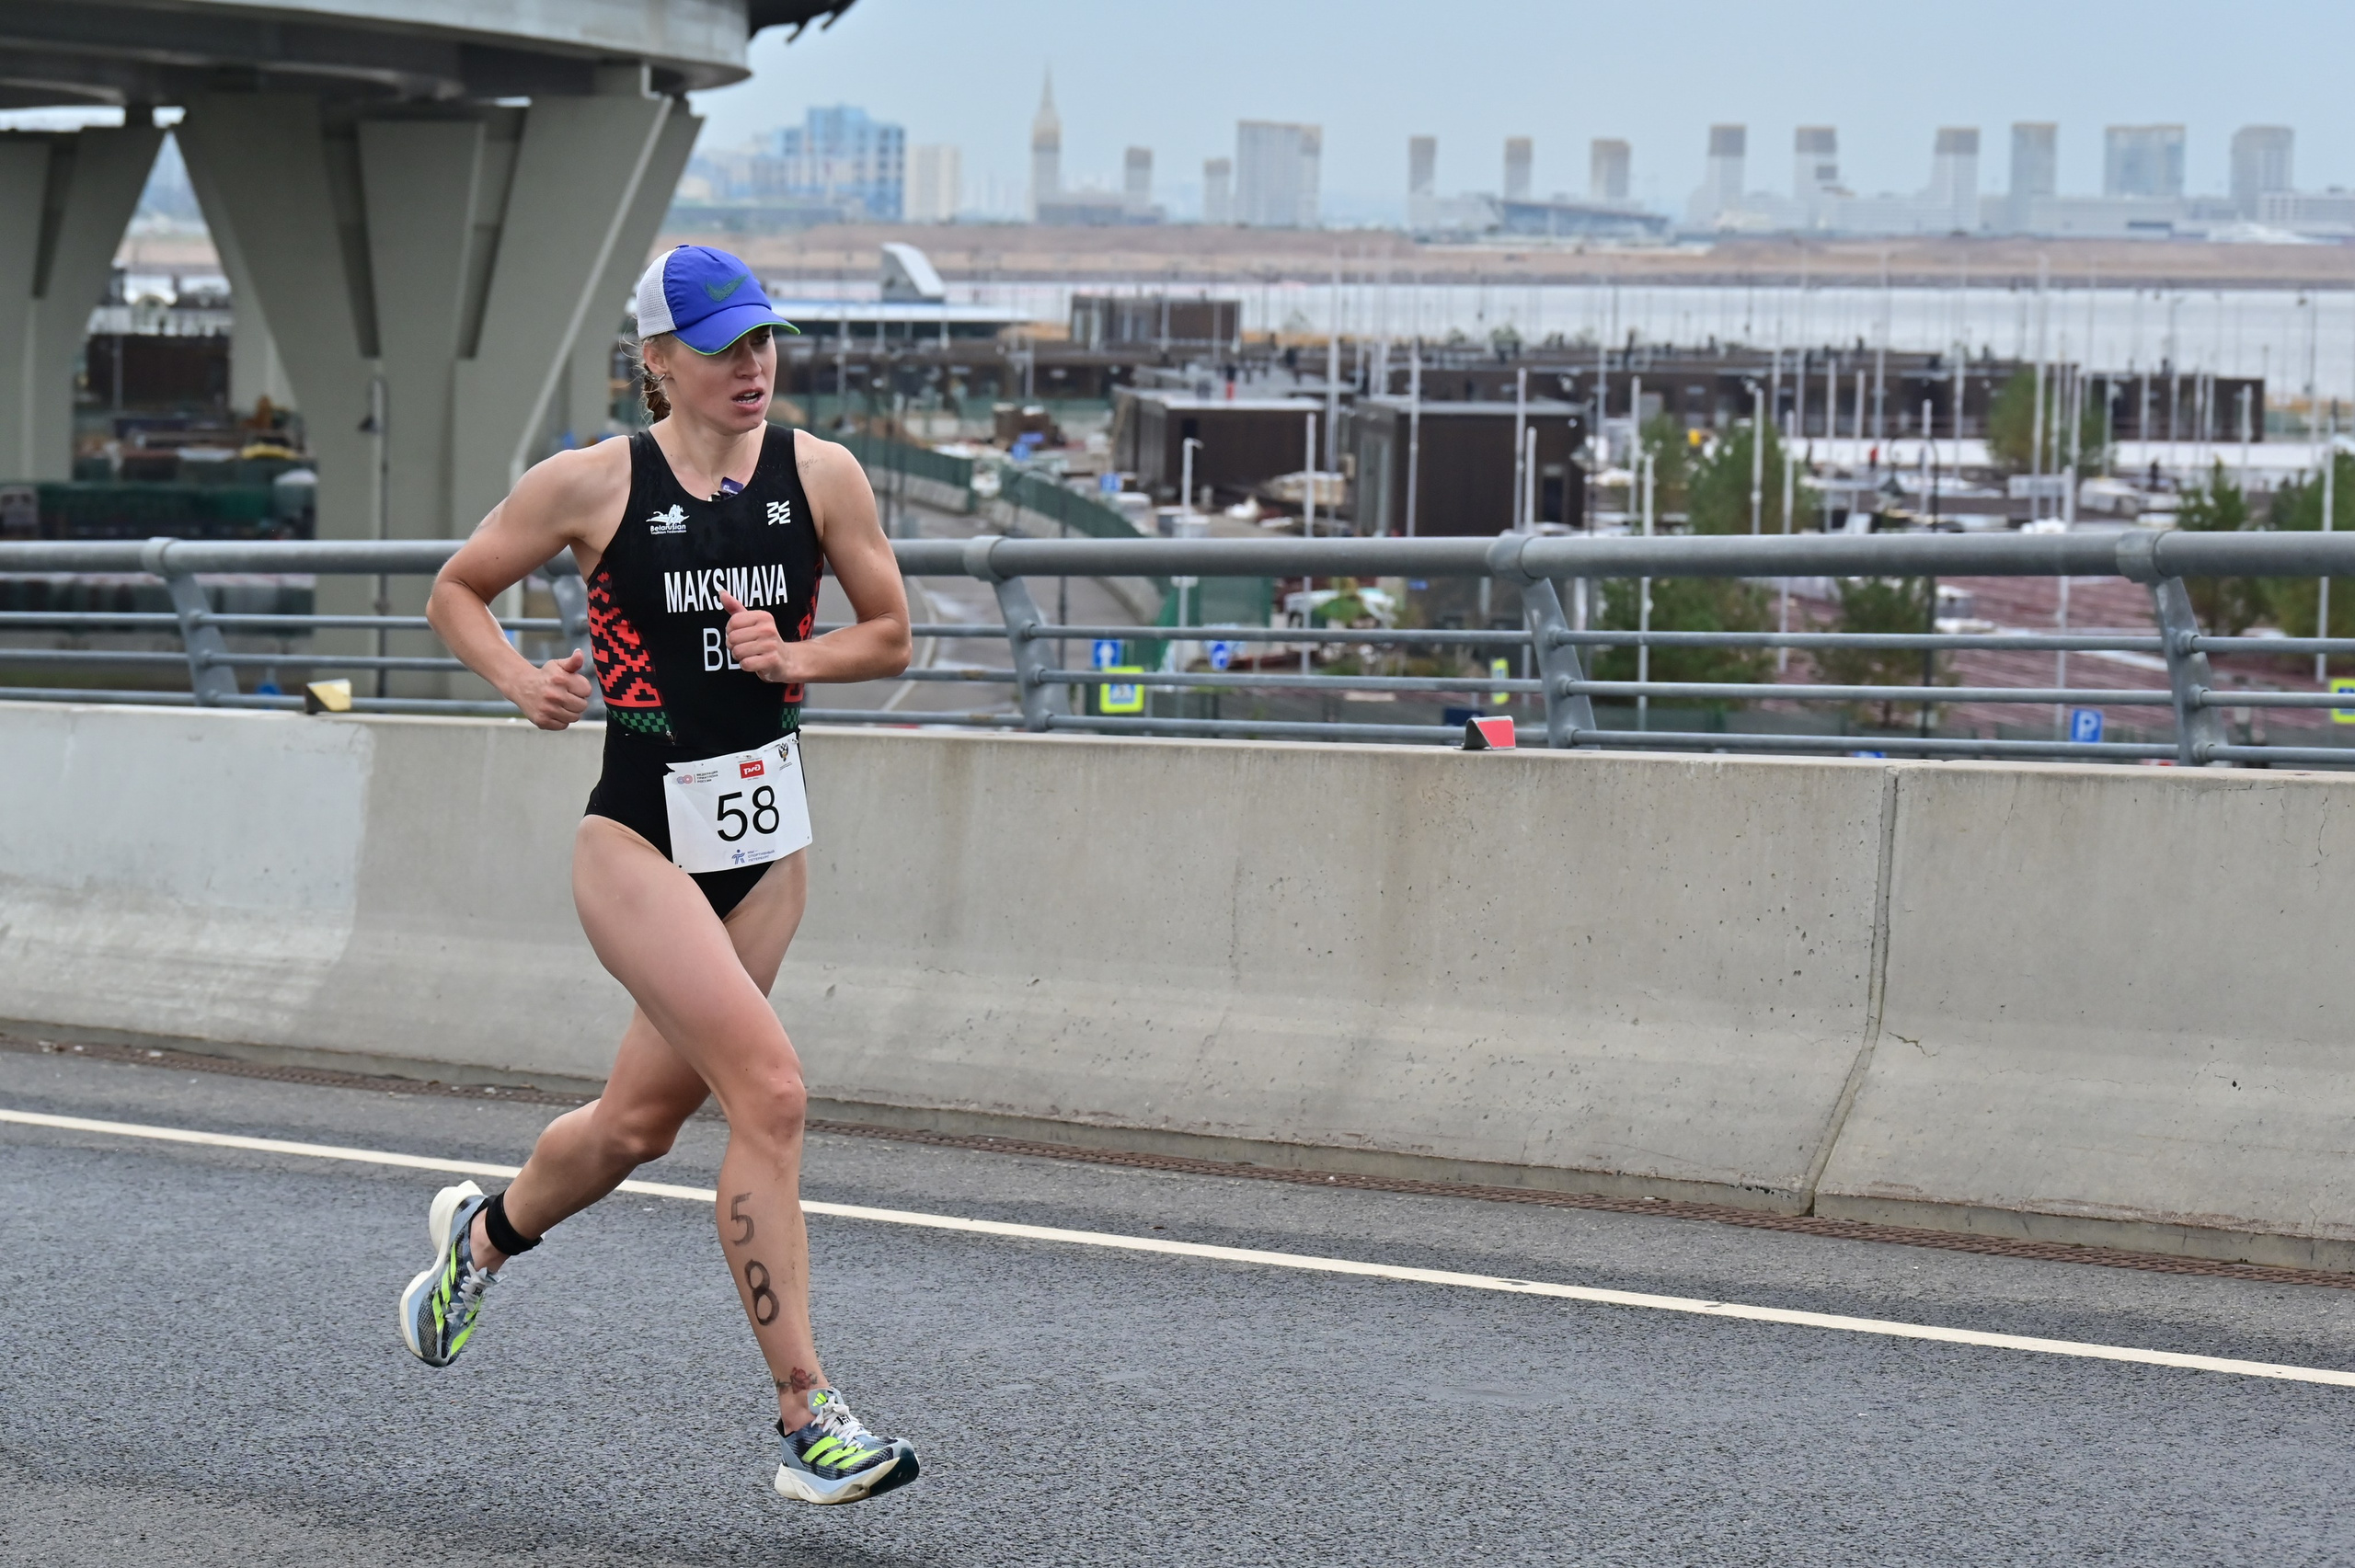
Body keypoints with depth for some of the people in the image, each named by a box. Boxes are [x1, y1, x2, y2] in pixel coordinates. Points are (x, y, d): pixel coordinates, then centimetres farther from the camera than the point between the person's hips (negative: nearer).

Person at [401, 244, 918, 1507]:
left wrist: (794, 657, -8)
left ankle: (484, 1234, 49)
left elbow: (890, 637, 11)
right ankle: (806, 1419, -13)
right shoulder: (592, 486, -5)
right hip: (640, 837, -5)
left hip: (768, 840, 5)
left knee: (638, 1122, 15)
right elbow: (455, 591, 8)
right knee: (770, 1092, -19)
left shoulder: (821, 476, 2)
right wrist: (517, 679, -10)